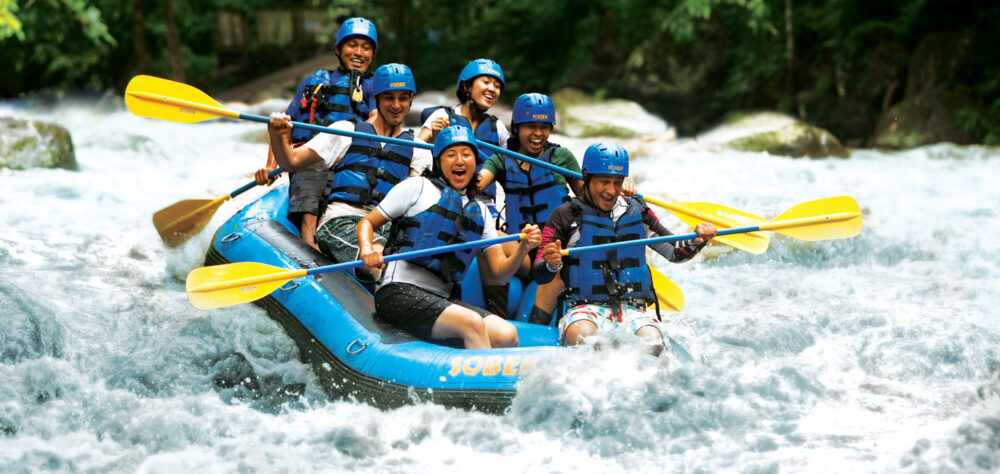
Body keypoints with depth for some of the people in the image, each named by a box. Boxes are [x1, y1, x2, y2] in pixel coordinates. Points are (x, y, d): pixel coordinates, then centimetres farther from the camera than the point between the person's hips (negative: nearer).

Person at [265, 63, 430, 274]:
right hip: (341, 220, -2)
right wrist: (278, 138, -11)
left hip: (385, 226, 3)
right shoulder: (347, 131, 17)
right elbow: (292, 161, 11)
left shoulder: (416, 148, 23)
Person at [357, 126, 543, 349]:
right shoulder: (417, 187, 7)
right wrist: (367, 249, -14)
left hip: (443, 300, 5)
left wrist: (522, 249, -5)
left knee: (507, 335, -20)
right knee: (472, 323, -29)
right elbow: (367, 223, 8)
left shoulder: (480, 211, 21)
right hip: (399, 293, -5)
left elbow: (500, 271, 15)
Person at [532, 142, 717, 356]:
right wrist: (551, 265, -24)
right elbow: (539, 275, -1)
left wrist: (697, 240, 0)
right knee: (581, 336, -38)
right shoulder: (566, 216, 4)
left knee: (651, 341, -32)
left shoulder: (637, 212, 15)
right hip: (585, 307, -2)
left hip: (633, 309, 3)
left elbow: (676, 252, 22)